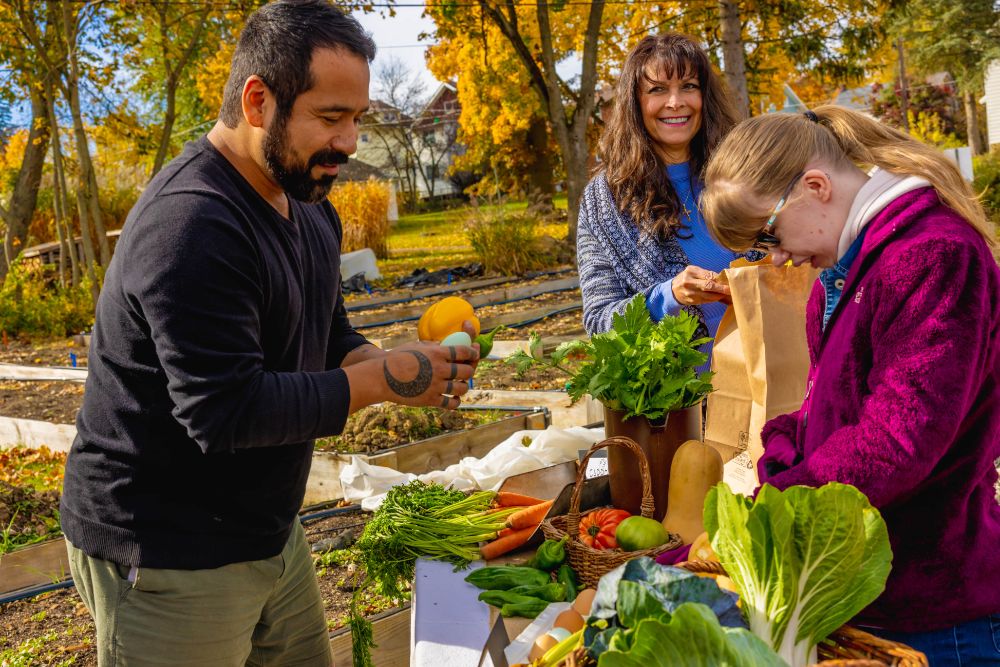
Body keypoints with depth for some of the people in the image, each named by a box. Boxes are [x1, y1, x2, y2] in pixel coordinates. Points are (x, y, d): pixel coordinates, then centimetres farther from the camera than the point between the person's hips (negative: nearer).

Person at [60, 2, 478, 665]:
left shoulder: (310, 207, 6)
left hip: (271, 531, 9)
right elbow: (226, 411, -28)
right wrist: (383, 380, -22)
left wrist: (395, 364, -7)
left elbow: (332, 338, 14)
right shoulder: (191, 225, -25)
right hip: (169, 559, -8)